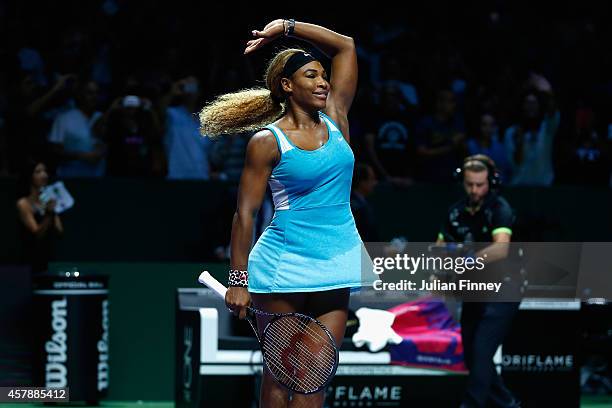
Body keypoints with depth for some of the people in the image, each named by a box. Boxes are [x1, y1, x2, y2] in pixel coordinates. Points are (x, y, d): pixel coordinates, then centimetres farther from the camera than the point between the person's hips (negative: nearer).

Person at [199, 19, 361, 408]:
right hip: (285, 265, -4)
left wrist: (287, 26, 5)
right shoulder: (267, 142, -5)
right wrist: (238, 280, -8)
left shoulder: (335, 119, 8)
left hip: (336, 262, 5)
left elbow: (345, 46, 11)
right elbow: (245, 213, -5)